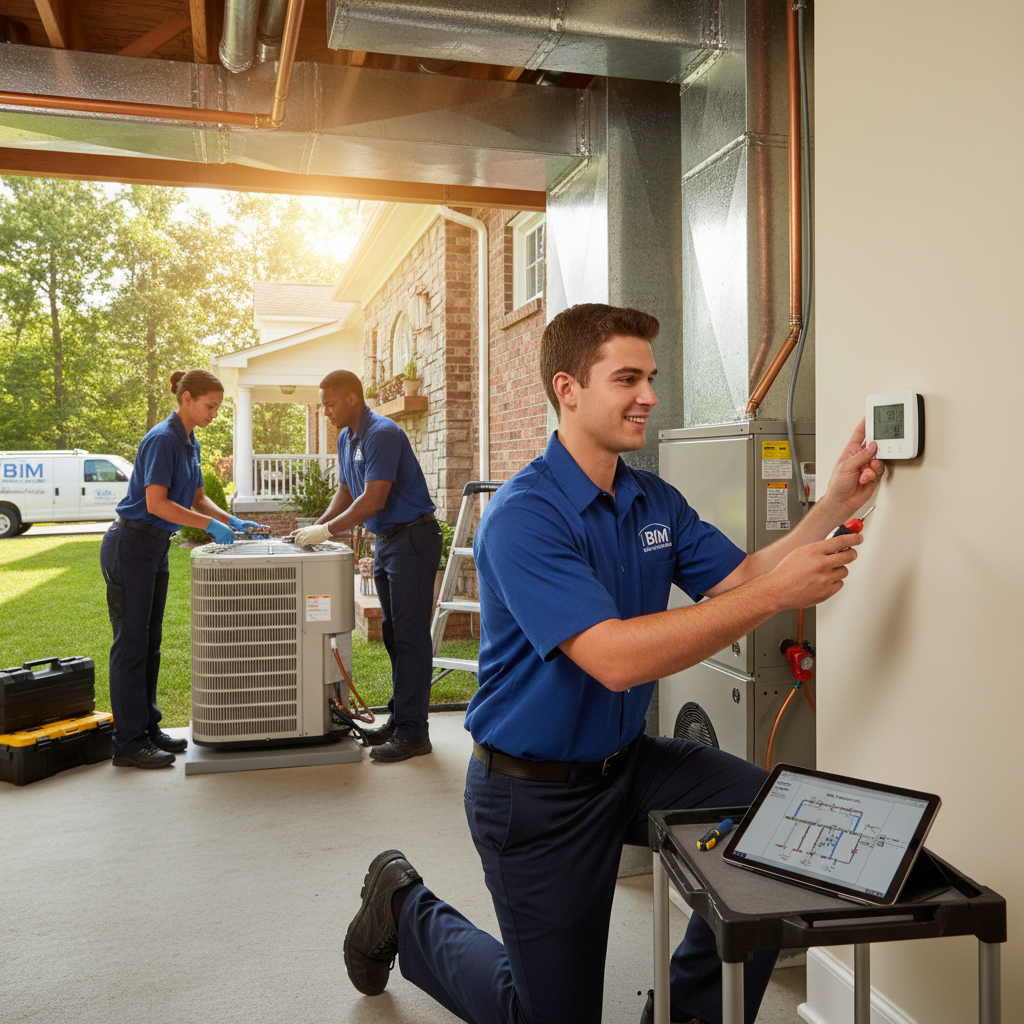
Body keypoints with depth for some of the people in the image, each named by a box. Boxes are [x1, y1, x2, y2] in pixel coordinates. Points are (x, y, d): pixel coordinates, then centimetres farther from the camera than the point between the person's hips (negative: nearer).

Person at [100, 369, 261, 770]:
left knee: (149, 642, 14)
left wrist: (233, 521, 2)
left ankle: (148, 729, 23)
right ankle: (128, 744, 3)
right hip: (130, 546, -9)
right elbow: (156, 502, -24)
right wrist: (211, 525, -23)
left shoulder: (190, 443, 12)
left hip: (155, 548, 9)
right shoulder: (163, 439, -17)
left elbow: (197, 499, 16)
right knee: (131, 642, -4)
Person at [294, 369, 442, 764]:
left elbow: (373, 500, -24)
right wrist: (314, 529, 4)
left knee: (410, 636, -7)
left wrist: (326, 531, -19)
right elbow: (346, 493, 18)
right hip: (385, 541, 10)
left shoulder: (383, 434, -18)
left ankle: (412, 732, -2)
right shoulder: (346, 438, 12)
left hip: (413, 540, -10)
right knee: (393, 634, 13)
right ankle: (398, 720, 22)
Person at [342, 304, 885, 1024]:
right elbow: (616, 657, -34)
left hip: (628, 761, 7)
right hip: (536, 790, -6)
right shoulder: (523, 516, -24)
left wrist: (838, 503, -15)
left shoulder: (657, 502, 2)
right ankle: (406, 908, 32)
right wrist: (778, 592, -34)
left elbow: (740, 580, -5)